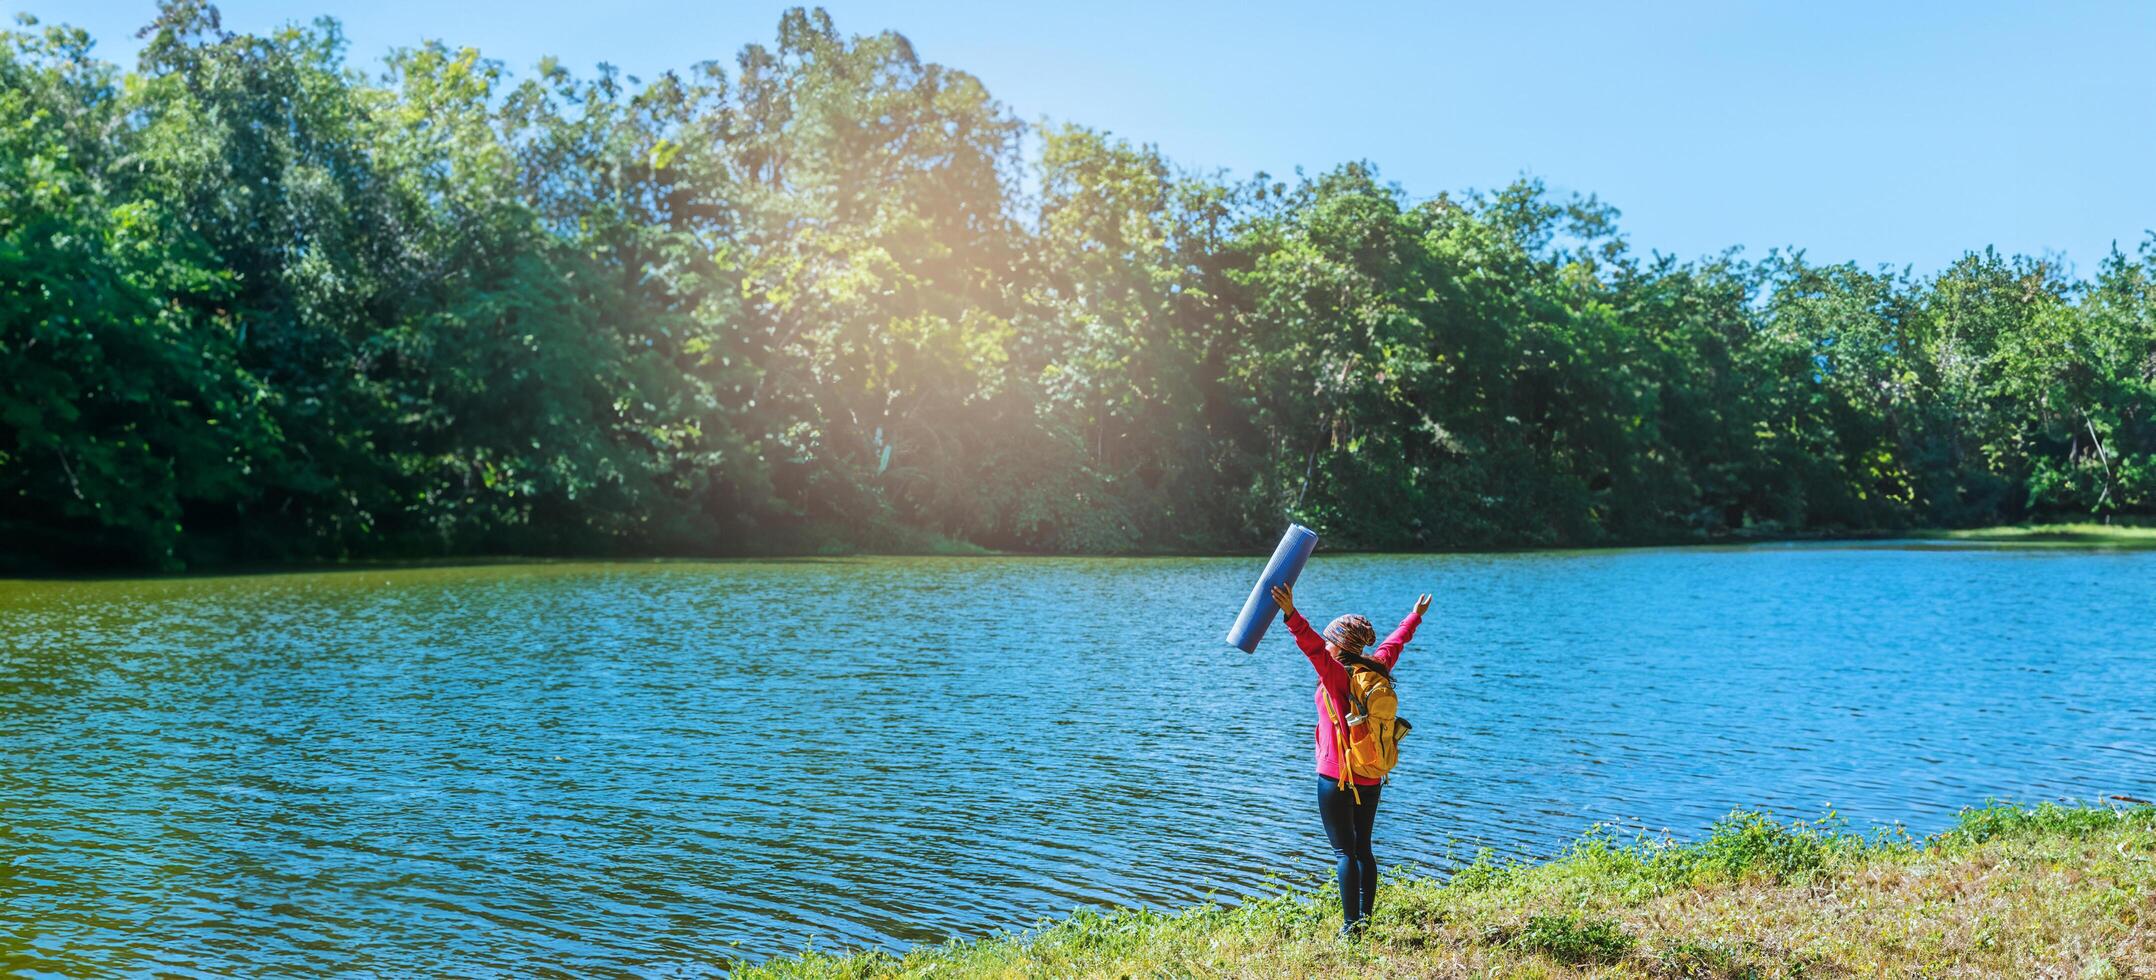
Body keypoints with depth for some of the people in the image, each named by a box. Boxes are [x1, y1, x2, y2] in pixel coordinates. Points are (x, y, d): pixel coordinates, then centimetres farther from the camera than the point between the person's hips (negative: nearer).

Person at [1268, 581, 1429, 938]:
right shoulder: (1376, 667, 5)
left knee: (1345, 851, -3)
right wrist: (1415, 617, 41)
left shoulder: (1337, 674, -15)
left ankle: (1351, 926, -3)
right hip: (1371, 778, 7)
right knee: (1363, 848, 16)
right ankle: (1366, 918, 19)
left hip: (1337, 777, -7)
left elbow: (1314, 647, -34)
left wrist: (1291, 615, -45)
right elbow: (1395, 643, 23)